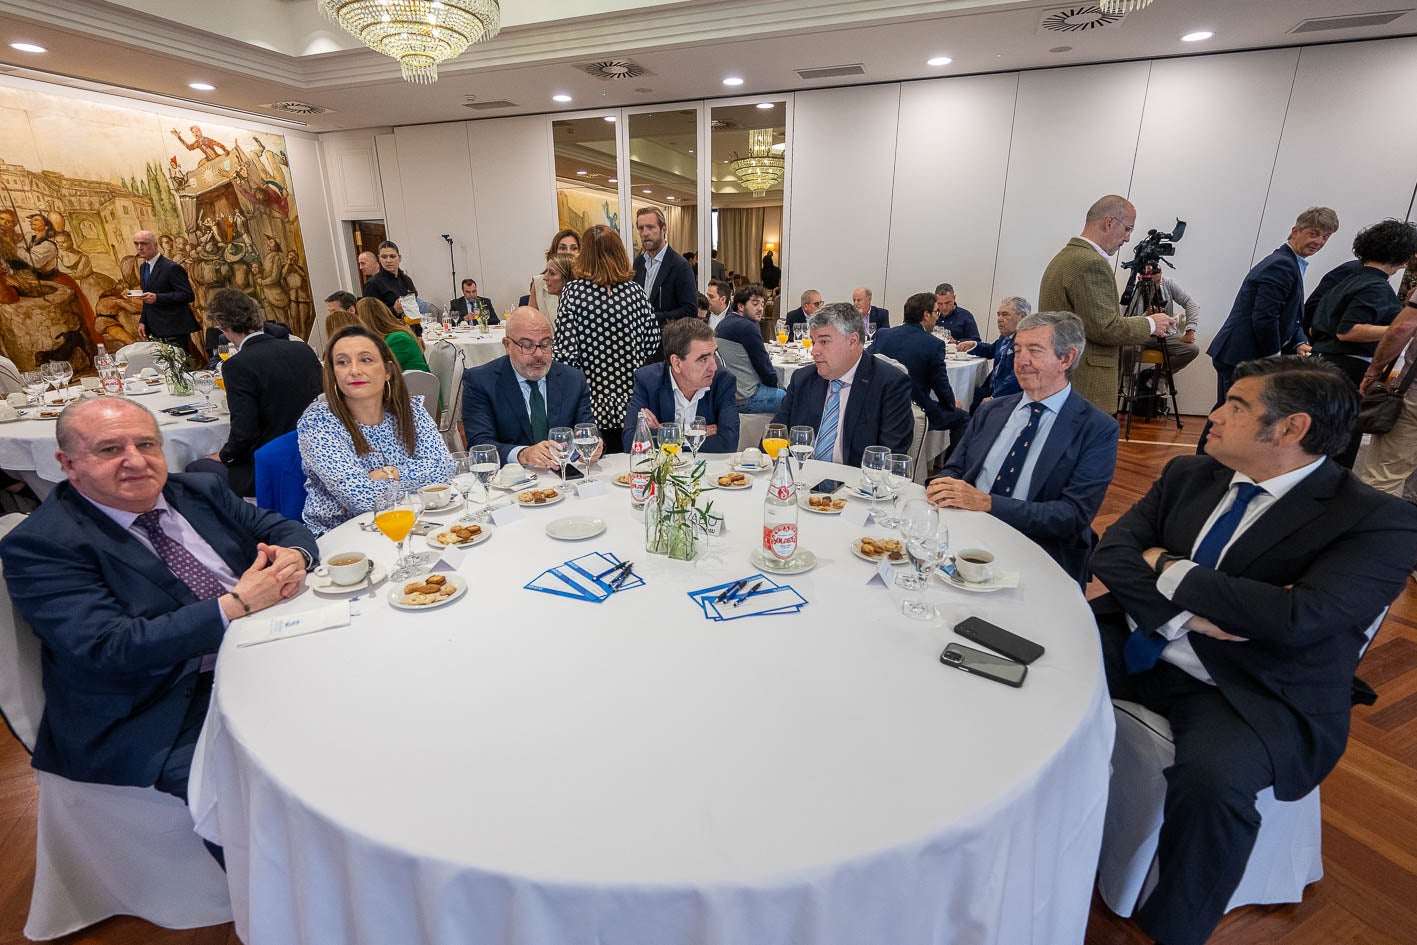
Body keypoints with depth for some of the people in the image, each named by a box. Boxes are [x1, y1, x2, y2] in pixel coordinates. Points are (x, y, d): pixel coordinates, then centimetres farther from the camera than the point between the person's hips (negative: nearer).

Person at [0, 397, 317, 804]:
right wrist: (237, 604, -22)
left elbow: (283, 527, 14)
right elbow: (107, 650, -17)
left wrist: (293, 556, -11)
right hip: (165, 710, -6)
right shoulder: (39, 545, -7)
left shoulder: (198, 491, 10)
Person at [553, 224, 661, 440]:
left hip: (591, 402, -2)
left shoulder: (572, 293, -9)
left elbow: (566, 353, -12)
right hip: (630, 400, 2)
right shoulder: (634, 290, -2)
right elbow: (653, 343, 2)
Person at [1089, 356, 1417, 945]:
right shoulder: (1188, 475, 7)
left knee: (1210, 777, -34)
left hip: (1252, 692, -4)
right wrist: (1183, 610, -17)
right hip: (1141, 646, 5)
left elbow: (1297, 617, -23)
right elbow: (1112, 550, -1)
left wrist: (1170, 569, -12)